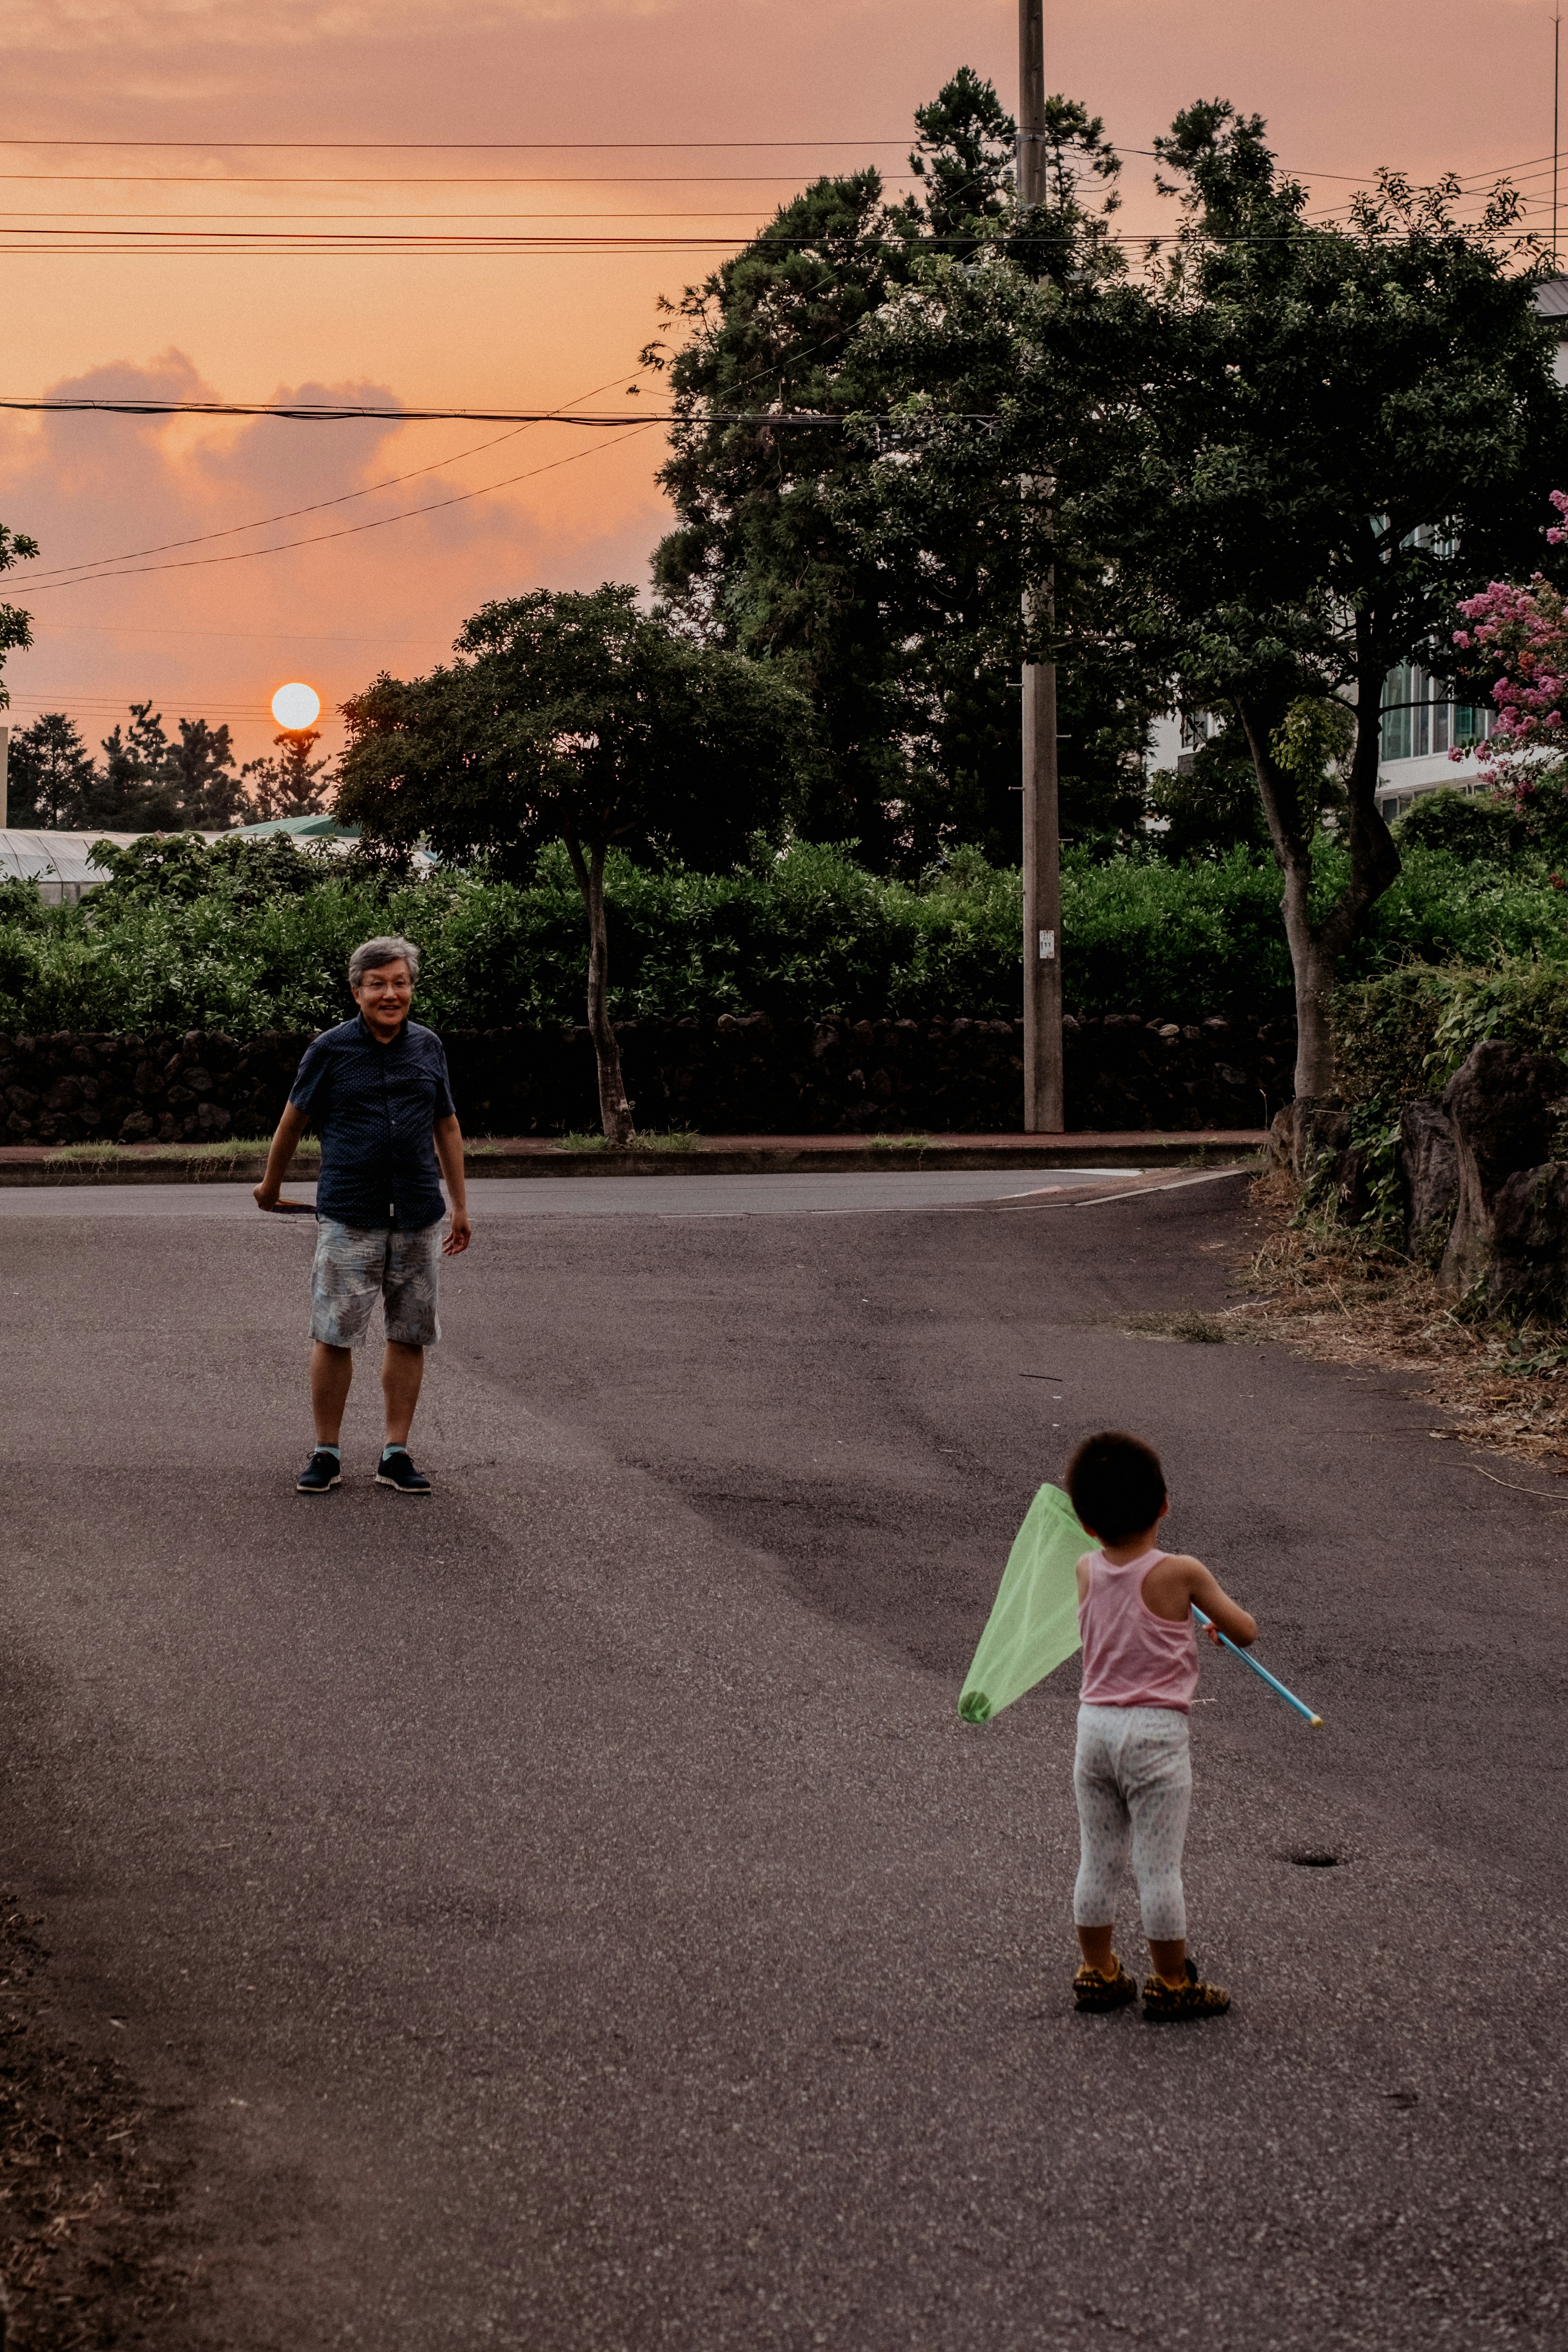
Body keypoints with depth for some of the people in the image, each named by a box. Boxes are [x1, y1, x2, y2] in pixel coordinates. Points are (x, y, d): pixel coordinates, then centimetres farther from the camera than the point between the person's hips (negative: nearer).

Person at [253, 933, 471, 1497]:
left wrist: (460, 1205, 19)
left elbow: (447, 1126, 18)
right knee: (334, 1336, -3)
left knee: (409, 1337, 6)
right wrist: (271, 1185, 19)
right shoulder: (330, 1050, -3)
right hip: (348, 1218, -3)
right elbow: (294, 1121, 9)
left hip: (418, 1219, 3)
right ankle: (326, 1453, 8)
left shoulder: (428, 1047, 8)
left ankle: (396, 1454, 14)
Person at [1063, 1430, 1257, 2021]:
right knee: (1159, 1866, 3)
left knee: (1098, 1861, 13)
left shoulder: (1086, 1571, 0)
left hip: (1095, 1725, 5)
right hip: (1156, 1733, -5)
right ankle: (1171, 1983, 11)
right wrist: (1219, 1620, 18)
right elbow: (1246, 1631, -2)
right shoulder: (1180, 1573, -12)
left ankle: (1097, 1973, 23)